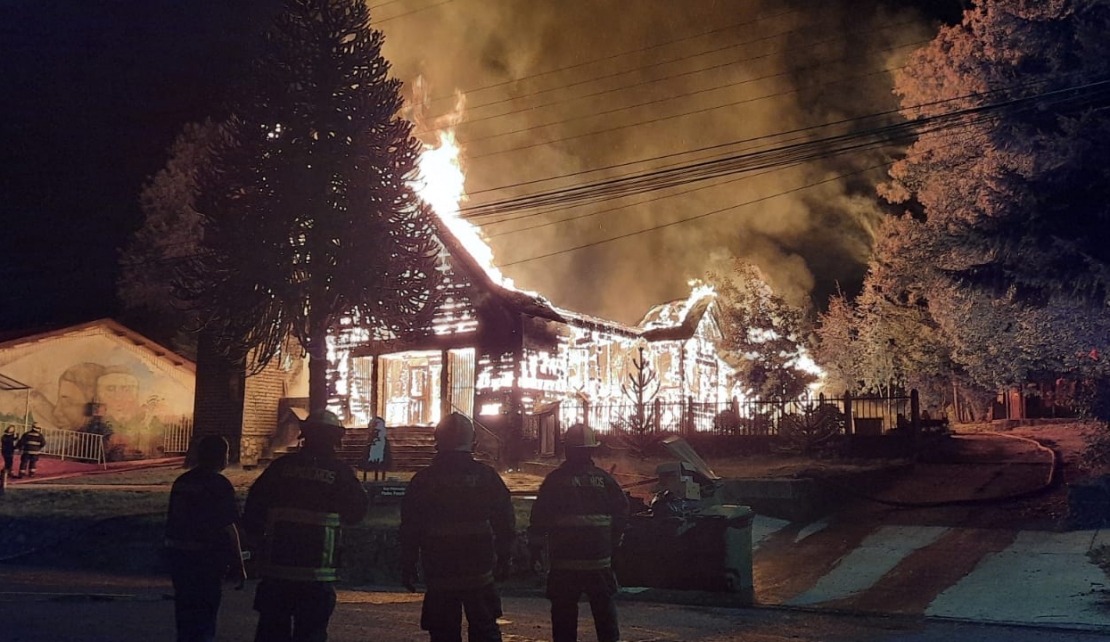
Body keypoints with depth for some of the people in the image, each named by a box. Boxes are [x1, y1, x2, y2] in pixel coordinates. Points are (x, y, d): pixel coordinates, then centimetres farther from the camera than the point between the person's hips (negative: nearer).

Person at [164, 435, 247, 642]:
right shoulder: (219, 485, -14)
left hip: (178, 555, 7)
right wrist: (239, 565, -9)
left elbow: (174, 521, 16)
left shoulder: (181, 482, 9)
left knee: (186, 613, 18)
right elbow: (229, 529, -15)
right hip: (206, 559, -7)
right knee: (204, 617, 0)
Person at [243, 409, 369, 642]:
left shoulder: (281, 466, 2)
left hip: (276, 571, 2)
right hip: (317, 574, -2)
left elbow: (252, 512, 5)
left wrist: (261, 548, 18)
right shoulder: (339, 472, -5)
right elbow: (356, 513, 6)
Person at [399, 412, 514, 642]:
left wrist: (407, 567, 6)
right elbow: (505, 522, 4)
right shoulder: (487, 476, 1)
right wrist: (503, 560, 13)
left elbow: (410, 530, -2)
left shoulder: (423, 481, -2)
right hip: (479, 571, 1)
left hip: (439, 573, -1)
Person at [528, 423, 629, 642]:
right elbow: (622, 510, 5)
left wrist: (535, 546, 4)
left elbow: (540, 517, -5)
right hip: (599, 558, 2)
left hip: (564, 559, -2)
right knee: (604, 606, 13)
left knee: (564, 608, 3)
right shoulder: (604, 479, 2)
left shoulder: (555, 479, -4)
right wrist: (614, 542, 16)